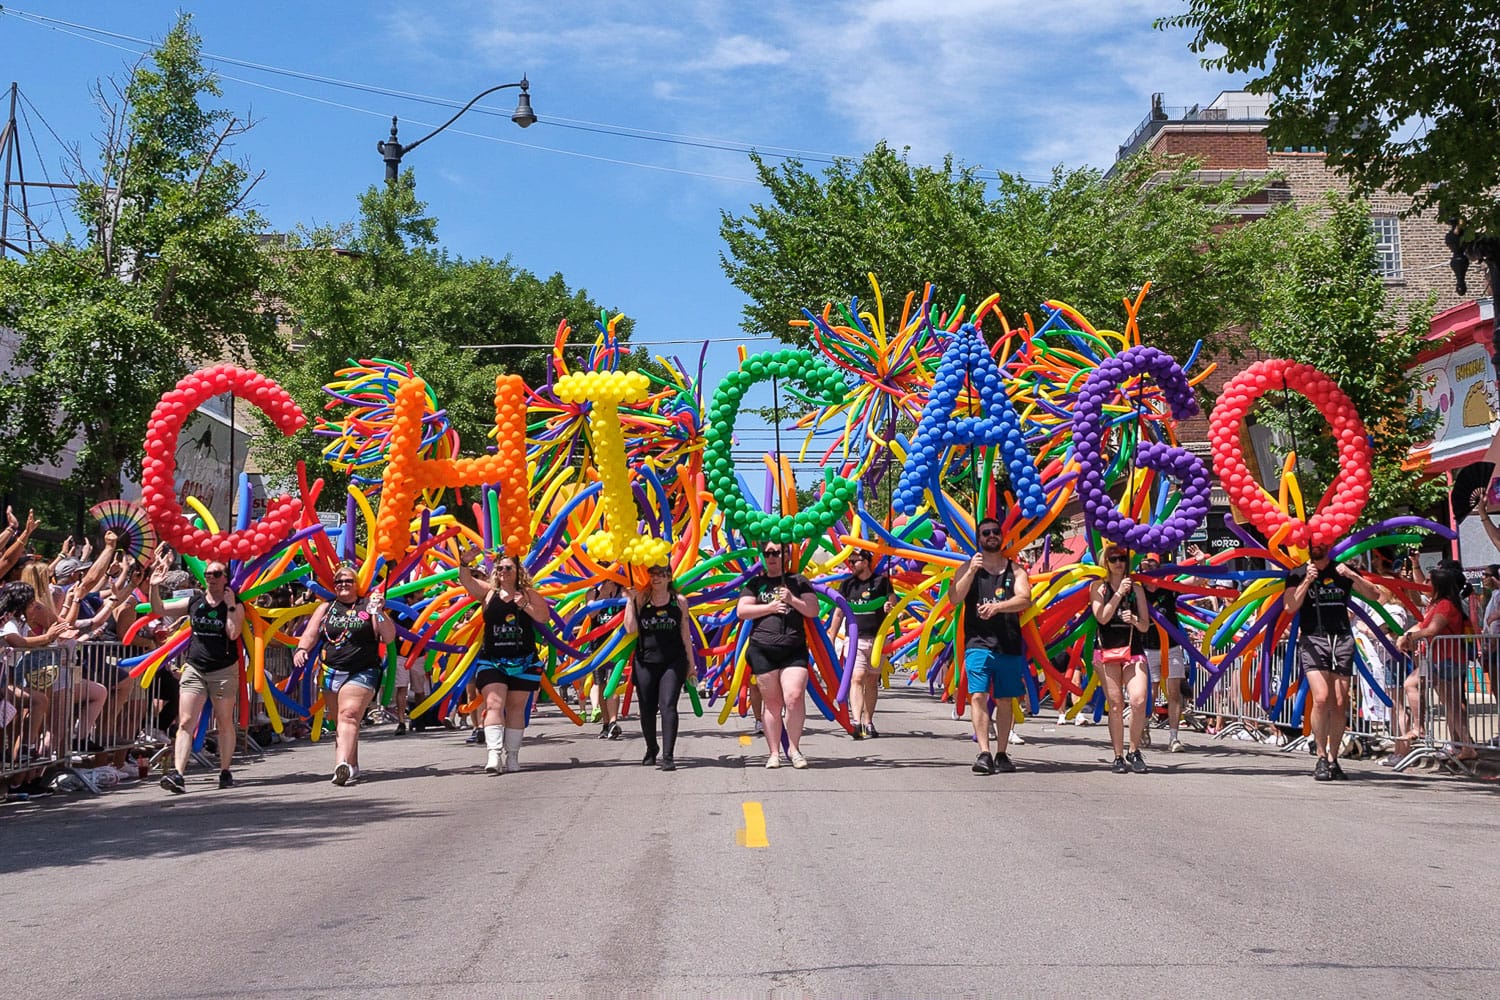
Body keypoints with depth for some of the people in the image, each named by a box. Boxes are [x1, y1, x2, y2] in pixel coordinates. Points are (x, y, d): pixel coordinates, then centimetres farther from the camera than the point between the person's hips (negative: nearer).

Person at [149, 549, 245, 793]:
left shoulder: (235, 605, 0)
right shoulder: (194, 603, 7)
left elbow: (233, 633, -15)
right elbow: (158, 609, 8)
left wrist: (230, 605, -13)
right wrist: (154, 587, -8)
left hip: (224, 670, -2)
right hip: (194, 669, 2)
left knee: (225, 724, 7)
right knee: (185, 723, -9)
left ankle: (225, 772, 18)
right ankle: (178, 774, -16)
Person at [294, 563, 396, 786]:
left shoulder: (368, 606, 5)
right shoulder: (326, 607, 15)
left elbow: (389, 638, 0)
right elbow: (310, 634, 10)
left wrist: (379, 613, -14)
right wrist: (302, 649, -11)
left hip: (362, 673, -4)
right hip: (331, 673, 4)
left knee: (349, 715, -20)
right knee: (342, 720, 5)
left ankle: (343, 765, -33)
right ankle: (352, 766, 14)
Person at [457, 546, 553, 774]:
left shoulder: (528, 594, 5)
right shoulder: (488, 592, 6)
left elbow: (544, 616, -3)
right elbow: (466, 581, -9)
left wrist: (525, 605, -16)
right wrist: (465, 563, -28)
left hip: (523, 662, 1)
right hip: (491, 661, -1)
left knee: (516, 708, 7)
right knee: (494, 704, -14)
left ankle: (512, 755, 15)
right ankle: (493, 754, -24)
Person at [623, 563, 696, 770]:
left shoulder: (679, 601, 5)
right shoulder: (640, 600, 5)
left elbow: (685, 634, 9)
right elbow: (631, 628, -7)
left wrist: (691, 664, 9)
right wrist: (630, 599, -6)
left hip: (673, 662, -1)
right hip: (645, 661, 2)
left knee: (668, 706, -13)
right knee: (647, 709, 9)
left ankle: (668, 755, -15)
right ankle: (651, 749, 32)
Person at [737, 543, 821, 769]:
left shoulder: (798, 582, 13)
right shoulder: (755, 583, 13)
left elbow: (813, 610, 6)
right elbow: (741, 611, 4)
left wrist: (793, 600, -9)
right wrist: (770, 607, -4)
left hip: (794, 650, 0)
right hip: (763, 650, 1)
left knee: (794, 697, -16)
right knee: (772, 702, 2)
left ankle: (794, 747, -2)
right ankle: (774, 752, 9)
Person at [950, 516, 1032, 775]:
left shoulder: (1015, 570, 10)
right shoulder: (968, 567, 8)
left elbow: (1024, 599, -7)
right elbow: (954, 599, -5)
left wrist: (997, 607, -23)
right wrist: (971, 571, -16)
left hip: (1009, 644, 2)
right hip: (978, 642, -2)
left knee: (1005, 700, 6)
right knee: (978, 695, -14)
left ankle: (1001, 754, 15)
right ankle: (984, 753, -19)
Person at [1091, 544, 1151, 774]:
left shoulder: (1136, 588, 11)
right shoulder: (1099, 587, 7)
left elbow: (1145, 626, 10)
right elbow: (1101, 617, -8)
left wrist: (1134, 619, -11)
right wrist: (1119, 594, -12)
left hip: (1133, 650, 1)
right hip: (1107, 650, -1)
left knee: (1139, 701, -16)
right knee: (1115, 705, -3)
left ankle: (1134, 751, 0)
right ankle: (1118, 756, 4)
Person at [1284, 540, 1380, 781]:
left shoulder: (1342, 572, 13)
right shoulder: (1298, 574, 8)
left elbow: (1374, 595, 9)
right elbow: (1291, 607, -4)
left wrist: (1353, 576, -6)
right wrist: (1307, 581, -13)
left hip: (1342, 639, 2)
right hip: (1312, 639, -2)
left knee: (1339, 704, -1)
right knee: (1321, 698, -19)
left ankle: (1333, 759, 8)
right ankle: (1321, 758, -10)